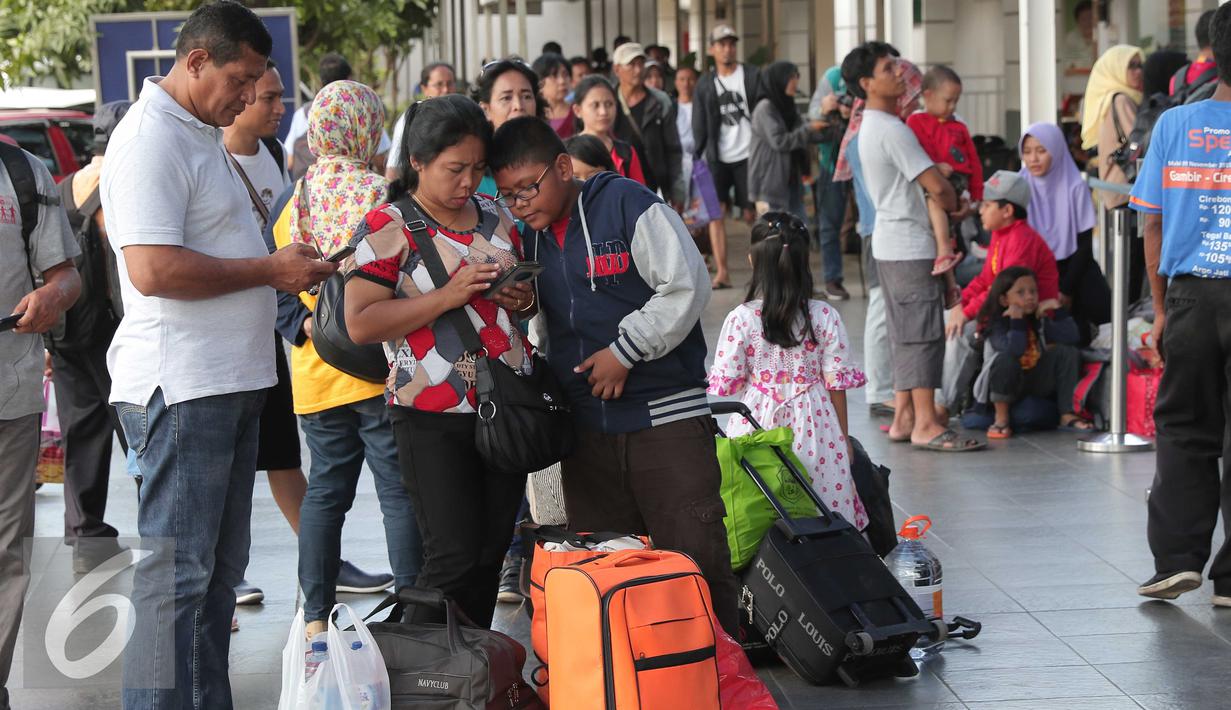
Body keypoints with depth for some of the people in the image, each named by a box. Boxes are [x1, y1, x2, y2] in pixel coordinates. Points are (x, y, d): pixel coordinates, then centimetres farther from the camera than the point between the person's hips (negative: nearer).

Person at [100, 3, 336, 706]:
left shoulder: (203, 134, 18)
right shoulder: (151, 139, -14)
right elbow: (154, 269, -25)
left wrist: (284, 265, 12)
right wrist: (271, 269, -16)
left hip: (231, 383, 10)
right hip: (181, 387, -10)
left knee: (219, 569, 15)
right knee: (176, 575, -8)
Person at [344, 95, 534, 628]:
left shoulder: (497, 219, 12)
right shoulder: (388, 226, -7)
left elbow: (528, 295, 27)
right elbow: (361, 323, -15)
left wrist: (525, 299, 2)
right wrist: (448, 296, -21)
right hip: (433, 419, -6)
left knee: (491, 554, 9)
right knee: (456, 558, -11)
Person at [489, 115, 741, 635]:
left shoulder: (627, 205, -9)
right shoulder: (533, 238, 13)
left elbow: (687, 287, -13)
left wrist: (624, 350, -13)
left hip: (666, 417, -7)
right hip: (587, 428, 7)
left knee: (695, 555, -7)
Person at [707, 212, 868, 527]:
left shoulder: (740, 319, -9)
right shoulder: (824, 317, -7)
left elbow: (726, 383, -5)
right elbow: (837, 383, -2)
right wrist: (844, 438, 9)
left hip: (757, 426, 0)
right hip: (813, 425, 0)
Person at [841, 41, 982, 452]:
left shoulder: (872, 126, 15)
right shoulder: (891, 129, -17)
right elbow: (937, 185, -18)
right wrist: (955, 205, 2)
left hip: (890, 243, 10)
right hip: (909, 245, -10)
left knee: (906, 334, 12)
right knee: (924, 332, -9)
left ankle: (903, 417, 15)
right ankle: (925, 425, -10)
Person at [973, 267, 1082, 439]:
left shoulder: (1045, 313, -3)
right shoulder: (996, 322, -19)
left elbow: (1071, 335, -17)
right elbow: (1014, 350, -37)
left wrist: (1043, 322, -20)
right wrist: (1017, 320, -34)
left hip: (1038, 383, 5)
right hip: (1008, 387, -5)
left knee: (1067, 352, -13)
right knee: (1005, 359, -35)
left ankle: (1067, 416, -12)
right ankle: (1001, 420, -19)